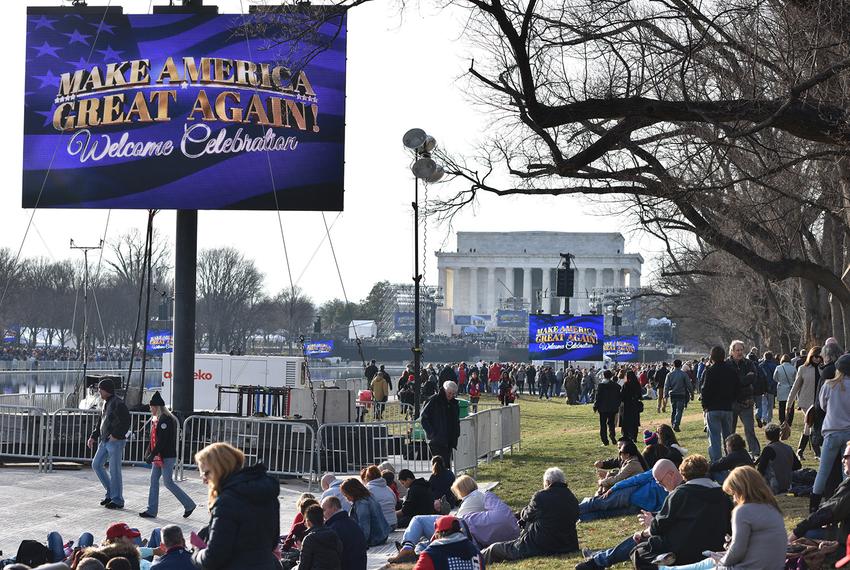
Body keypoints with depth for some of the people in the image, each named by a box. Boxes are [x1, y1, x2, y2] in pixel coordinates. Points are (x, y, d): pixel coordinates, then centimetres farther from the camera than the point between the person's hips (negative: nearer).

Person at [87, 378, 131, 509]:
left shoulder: (118, 404, -14)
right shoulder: (106, 403, 15)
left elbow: (126, 422, -21)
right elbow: (101, 423, 23)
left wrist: (116, 435, -25)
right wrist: (93, 437, 16)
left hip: (116, 441, -10)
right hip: (105, 441, 10)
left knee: (114, 471, -5)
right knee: (96, 464, 9)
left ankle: (117, 500, 3)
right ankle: (110, 492, 18)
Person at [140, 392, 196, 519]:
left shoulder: (166, 420, -17)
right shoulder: (156, 419, 14)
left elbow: (162, 441, -22)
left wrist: (152, 455, -21)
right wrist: (149, 454, 10)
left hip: (167, 457, -10)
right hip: (159, 456, 10)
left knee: (168, 482, -5)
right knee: (154, 480, 7)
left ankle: (189, 504, 6)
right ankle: (152, 510, 9)